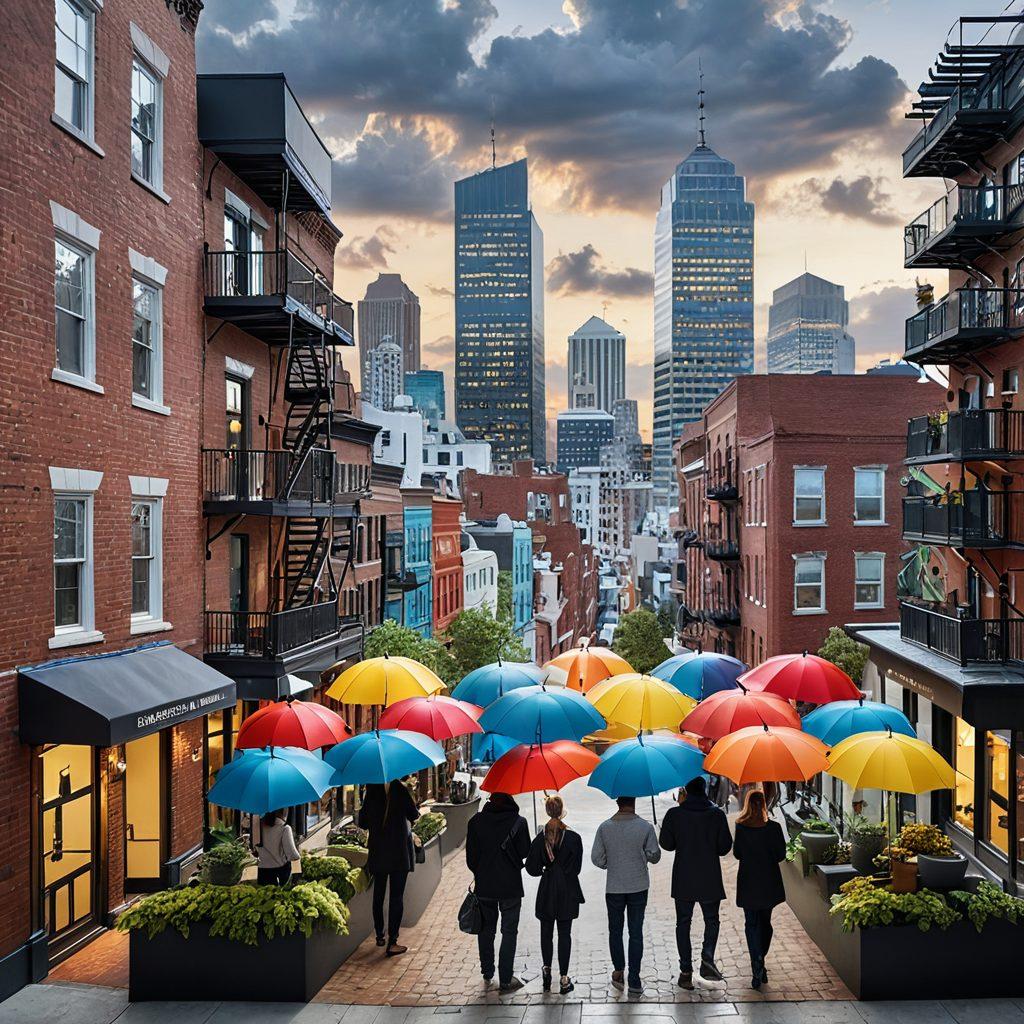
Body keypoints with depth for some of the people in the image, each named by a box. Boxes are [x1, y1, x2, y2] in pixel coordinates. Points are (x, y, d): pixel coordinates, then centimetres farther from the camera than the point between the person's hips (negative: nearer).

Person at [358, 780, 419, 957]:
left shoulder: (371, 790, -4)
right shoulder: (400, 788, -13)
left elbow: (362, 822, 4)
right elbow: (413, 815, -6)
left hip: (377, 852, 3)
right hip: (399, 851, -3)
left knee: (378, 894, 18)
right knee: (396, 896, 1)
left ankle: (380, 935, 29)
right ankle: (392, 942, -1)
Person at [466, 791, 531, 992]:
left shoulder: (476, 821, -6)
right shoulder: (518, 821, -13)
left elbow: (471, 855, -1)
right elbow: (524, 851, -6)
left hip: (484, 885, 3)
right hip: (510, 886, -3)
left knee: (486, 929, 19)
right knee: (509, 932, 7)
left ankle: (487, 973, 30)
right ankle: (505, 980, 7)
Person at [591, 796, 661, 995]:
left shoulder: (604, 827, -7)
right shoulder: (645, 827, -10)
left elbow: (596, 857, -4)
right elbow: (654, 857, -4)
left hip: (614, 887, 0)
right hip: (638, 887, 0)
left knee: (615, 930, 17)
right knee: (636, 932, 6)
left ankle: (619, 972, 17)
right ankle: (634, 982, 7)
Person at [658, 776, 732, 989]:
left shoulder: (674, 814, -8)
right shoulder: (717, 814, -7)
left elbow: (666, 843, -1)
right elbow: (725, 847, -3)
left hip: (683, 879, 0)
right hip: (710, 878, 0)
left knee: (683, 923, 9)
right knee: (711, 920, 15)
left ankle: (686, 971, 7)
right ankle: (707, 957, -7)